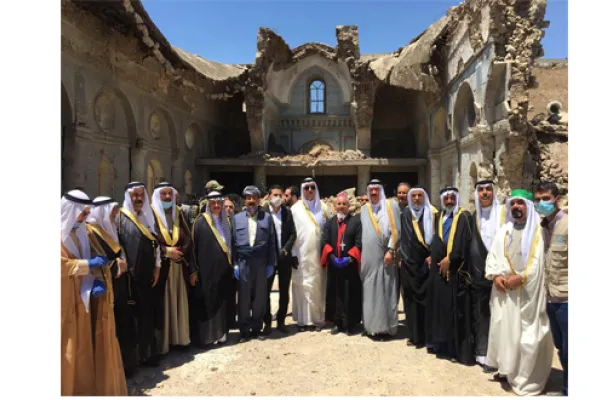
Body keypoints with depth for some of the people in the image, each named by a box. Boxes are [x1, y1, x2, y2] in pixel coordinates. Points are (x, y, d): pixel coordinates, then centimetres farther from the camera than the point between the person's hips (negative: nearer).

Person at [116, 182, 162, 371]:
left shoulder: (149, 217, 13)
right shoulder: (120, 217, -4)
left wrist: (157, 267, 7)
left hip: (146, 275, 5)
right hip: (127, 275, -5)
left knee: (147, 315, 12)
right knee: (127, 317, 0)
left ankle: (147, 353, 25)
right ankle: (127, 359, 10)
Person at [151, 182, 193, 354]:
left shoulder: (178, 213, 11)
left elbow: (188, 239, 8)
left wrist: (180, 252, -4)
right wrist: (167, 251, -15)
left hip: (180, 266, 5)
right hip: (160, 266, -5)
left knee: (179, 302, 10)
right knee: (162, 304, -2)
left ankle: (179, 337, 22)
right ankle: (161, 342, 8)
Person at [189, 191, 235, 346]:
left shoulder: (226, 222, 12)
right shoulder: (201, 222, -6)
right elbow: (194, 246, -8)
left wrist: (232, 265, 11)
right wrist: (194, 269, -13)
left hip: (224, 269, 6)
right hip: (207, 269, -5)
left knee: (223, 302, 11)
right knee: (207, 302, 0)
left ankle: (220, 333, 22)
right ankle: (206, 335, 9)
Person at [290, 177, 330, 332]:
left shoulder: (323, 207, 9)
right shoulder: (296, 208, 2)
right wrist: (293, 254, -8)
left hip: (318, 253, 2)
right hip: (302, 254, -2)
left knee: (318, 286, 4)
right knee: (303, 286, -1)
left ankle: (318, 318, 13)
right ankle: (303, 319, 6)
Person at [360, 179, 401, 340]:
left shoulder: (391, 205, 0)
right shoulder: (364, 209, 12)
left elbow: (395, 230, -5)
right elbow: (363, 232, 13)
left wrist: (390, 250, -13)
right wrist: (361, 254, 8)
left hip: (385, 255, -3)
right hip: (369, 257, 3)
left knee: (385, 292, -1)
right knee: (370, 292, 5)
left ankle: (385, 327, 7)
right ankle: (371, 326, 14)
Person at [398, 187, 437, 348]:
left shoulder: (433, 215, 0)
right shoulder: (405, 215, 8)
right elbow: (402, 238, 10)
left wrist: (432, 256, -13)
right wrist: (401, 257, 3)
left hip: (426, 263, -2)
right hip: (409, 264, 3)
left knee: (427, 298, -1)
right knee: (411, 299, 5)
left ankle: (427, 335, 8)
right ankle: (414, 335, 14)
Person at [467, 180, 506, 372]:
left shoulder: (504, 214, -2)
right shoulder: (473, 217, 9)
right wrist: (468, 271, 5)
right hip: (477, 274, 4)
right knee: (479, 314, 9)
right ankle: (481, 353, 20)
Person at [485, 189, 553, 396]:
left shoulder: (539, 230, -2)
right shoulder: (504, 231, 14)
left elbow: (541, 260, -12)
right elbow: (492, 256, 12)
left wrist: (521, 277, -16)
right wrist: (495, 275, -5)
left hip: (528, 291, -5)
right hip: (504, 290, 5)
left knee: (528, 333, 0)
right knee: (504, 329, 10)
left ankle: (528, 377, 10)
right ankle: (507, 369, 24)